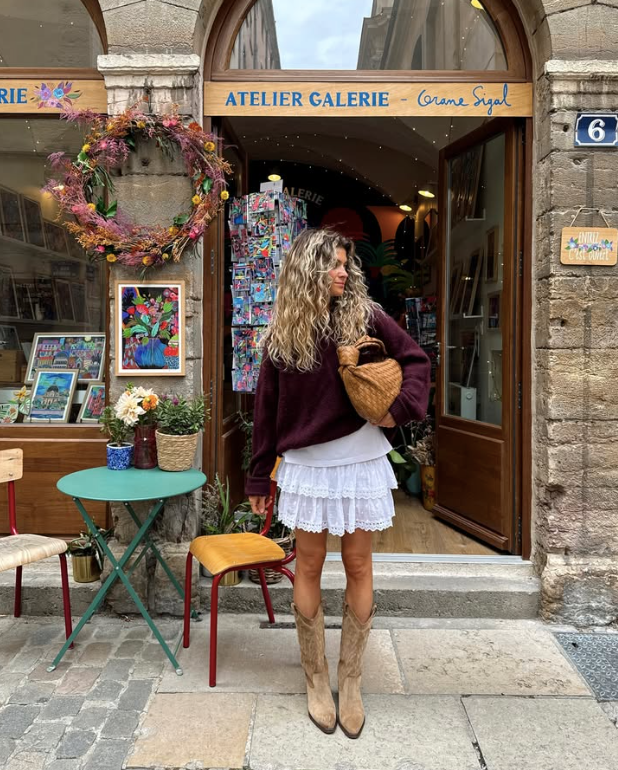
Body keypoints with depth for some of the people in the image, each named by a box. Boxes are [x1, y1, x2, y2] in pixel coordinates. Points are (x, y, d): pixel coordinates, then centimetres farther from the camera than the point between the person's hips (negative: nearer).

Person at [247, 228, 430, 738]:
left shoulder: (365, 316, -2)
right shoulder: (283, 332, 1)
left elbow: (416, 360, 7)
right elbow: (267, 408, 4)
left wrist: (404, 405, -12)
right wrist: (260, 477, 5)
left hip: (360, 463, 0)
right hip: (307, 465, 1)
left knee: (358, 567, 8)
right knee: (309, 567, 8)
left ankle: (350, 680, 24)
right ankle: (316, 678, 26)